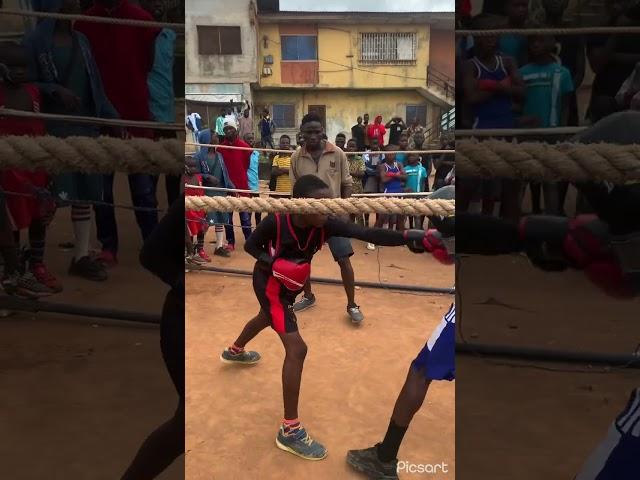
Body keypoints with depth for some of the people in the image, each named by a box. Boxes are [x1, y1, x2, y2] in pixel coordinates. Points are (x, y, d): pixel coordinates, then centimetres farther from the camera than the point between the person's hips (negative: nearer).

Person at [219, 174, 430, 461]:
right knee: (296, 349, -18)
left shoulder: (326, 226, -25)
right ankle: (290, 431, -8)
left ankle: (235, 351, 69)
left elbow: (368, 234, -36)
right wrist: (273, 263, -34)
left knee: (266, 319, 35)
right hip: (269, 284, -7)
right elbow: (250, 246, -16)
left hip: (289, 285, 7)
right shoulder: (276, 222, -33)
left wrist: (413, 236, -48)